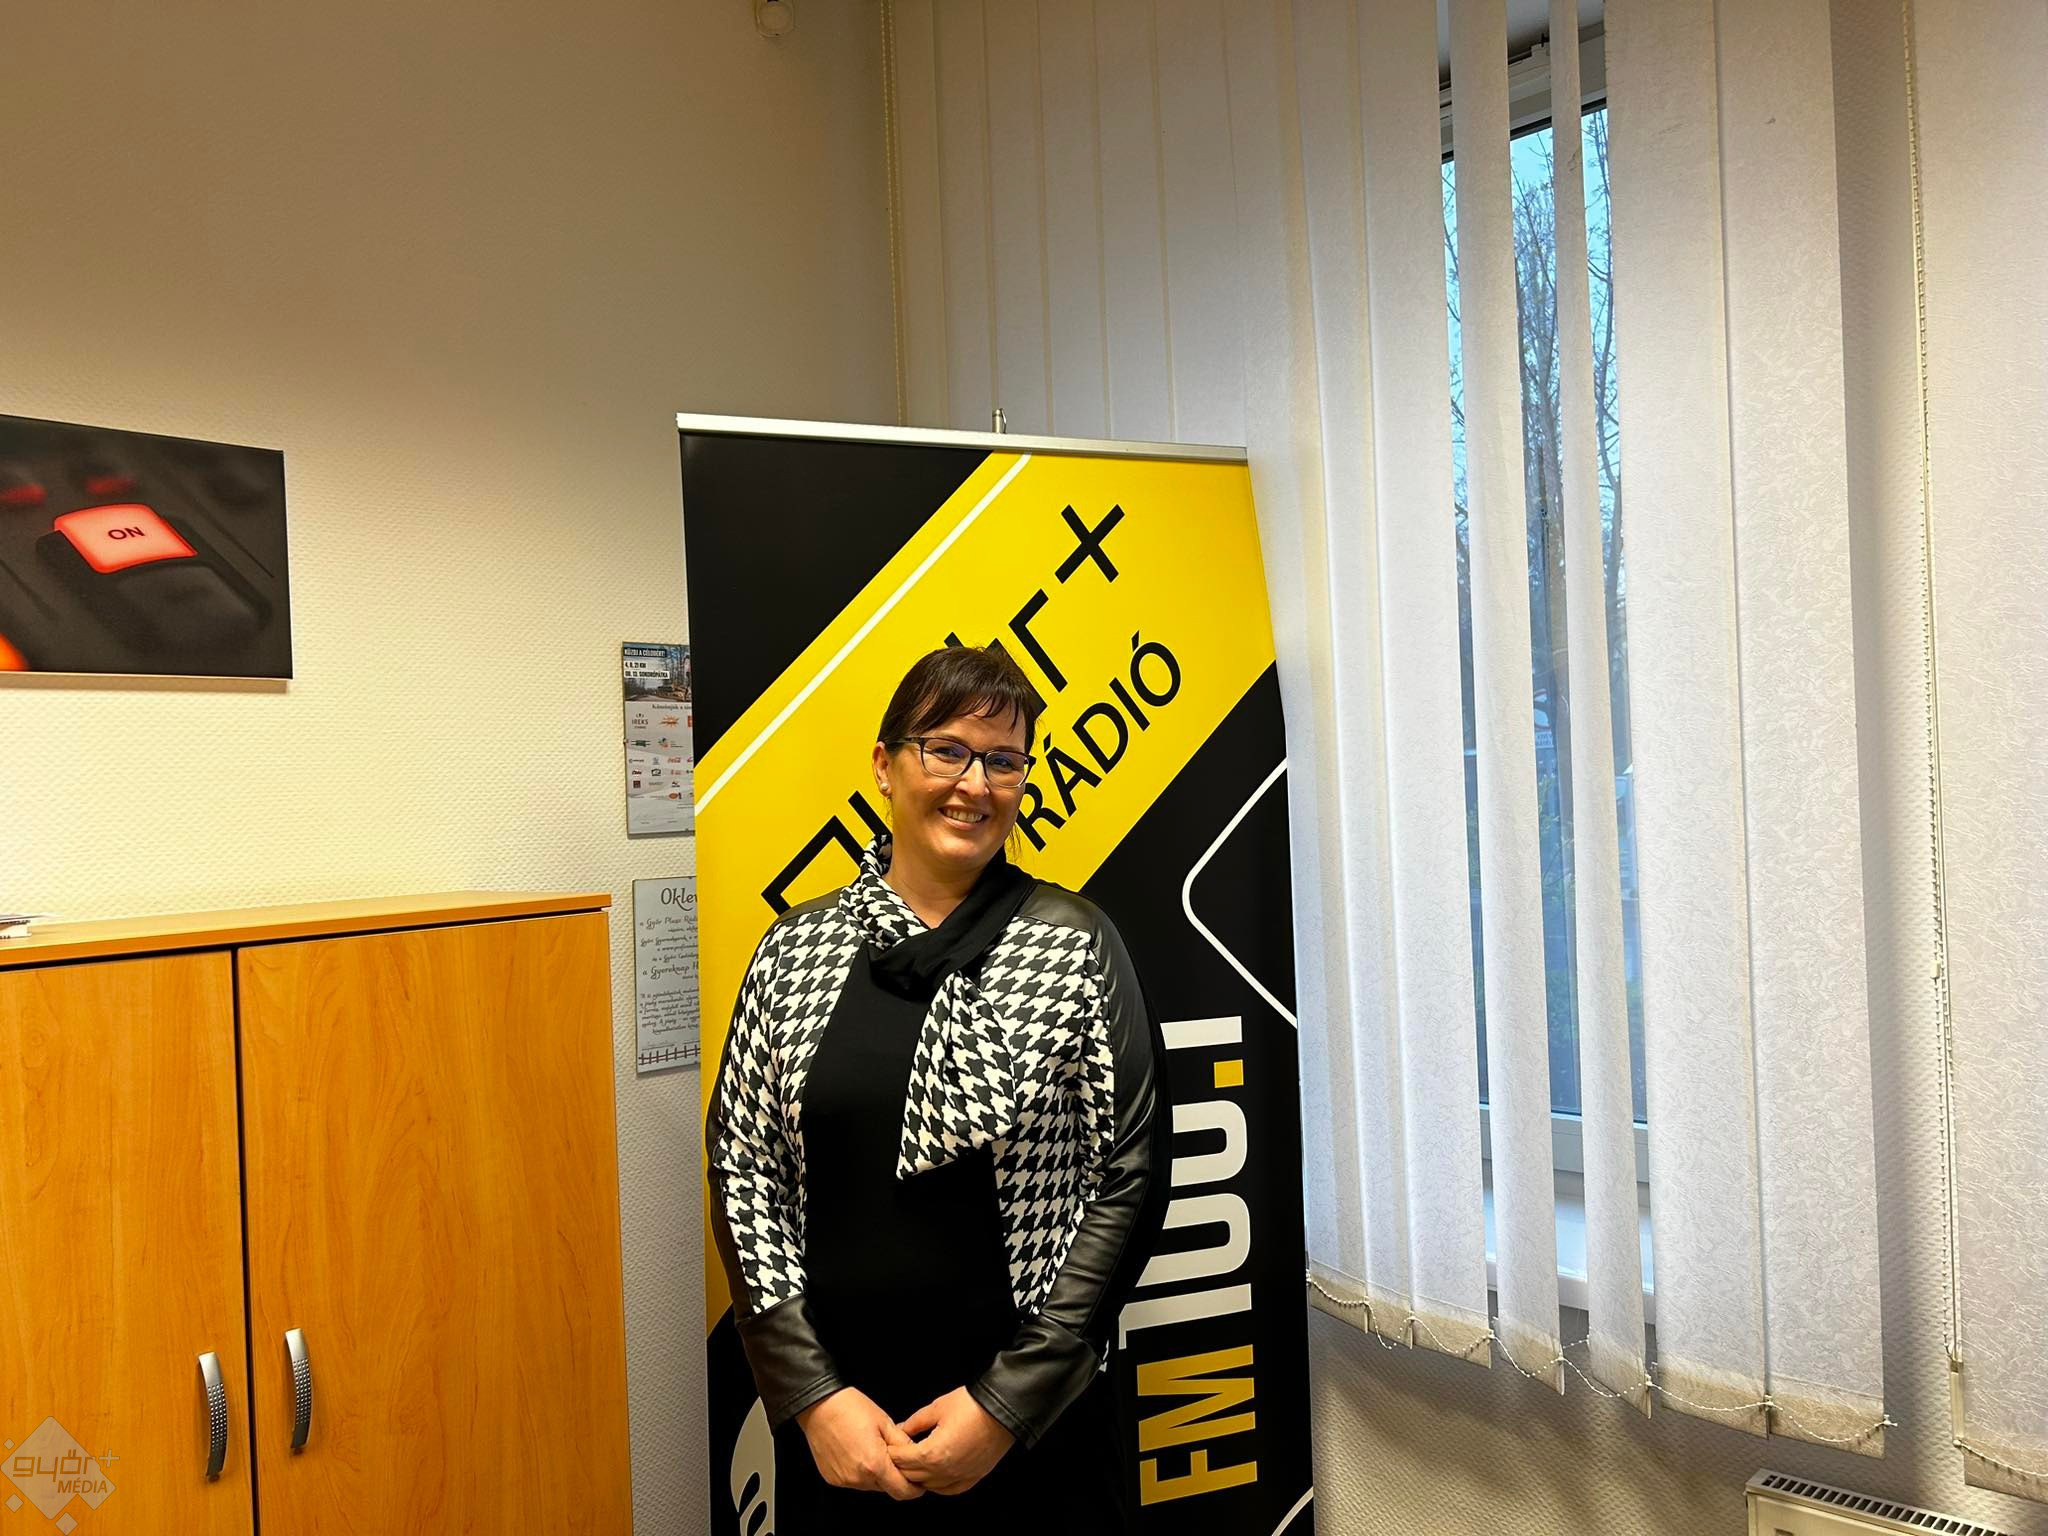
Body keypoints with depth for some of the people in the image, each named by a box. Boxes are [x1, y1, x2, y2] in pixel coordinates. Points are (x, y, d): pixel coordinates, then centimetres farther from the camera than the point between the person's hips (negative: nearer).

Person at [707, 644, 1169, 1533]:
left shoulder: (1076, 945, -8)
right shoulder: (796, 949, -1)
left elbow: (1130, 1178, -9)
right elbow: (743, 1174, 0)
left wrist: (1007, 1402, -11)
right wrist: (811, 1394, -7)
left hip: (1031, 1425, -2)